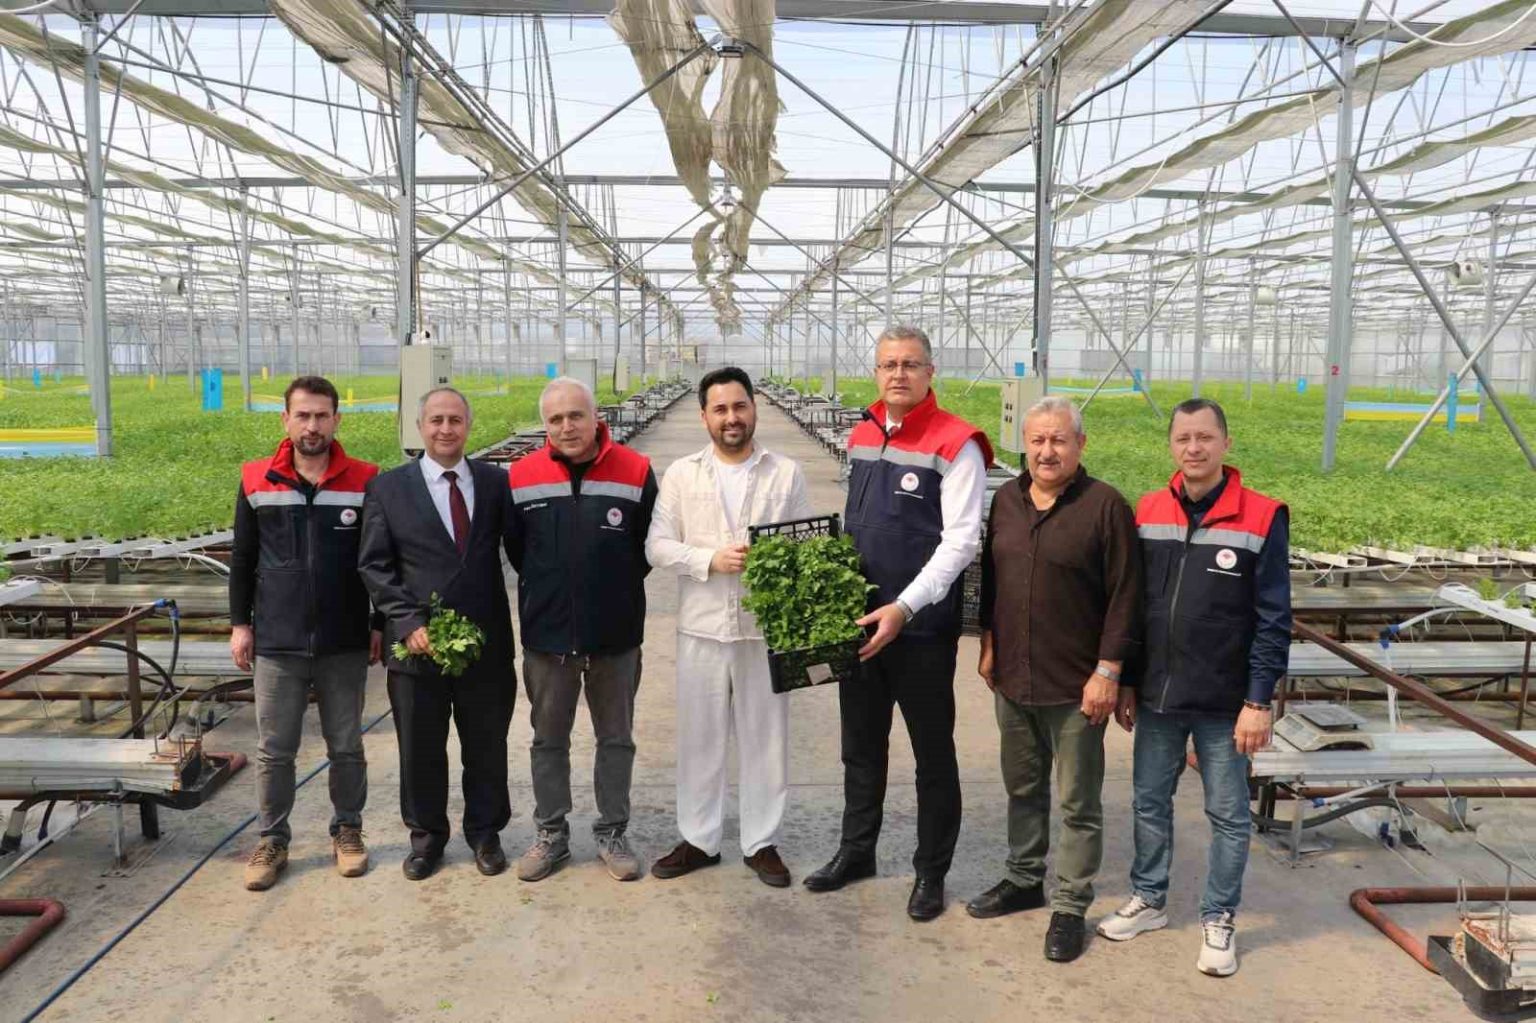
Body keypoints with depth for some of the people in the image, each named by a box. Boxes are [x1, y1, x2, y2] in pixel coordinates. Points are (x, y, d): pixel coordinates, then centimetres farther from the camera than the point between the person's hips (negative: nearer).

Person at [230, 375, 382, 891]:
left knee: (346, 747, 11)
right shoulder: (257, 481, 2)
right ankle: (272, 840, 22)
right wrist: (240, 624, 4)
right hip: (276, 642, 1)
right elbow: (242, 558, 8)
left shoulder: (365, 481, -2)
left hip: (345, 643, -1)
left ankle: (347, 830, 26)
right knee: (274, 750, 8)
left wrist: (382, 625, 3)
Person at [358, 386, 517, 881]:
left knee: (487, 745, 13)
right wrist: (408, 621, -12)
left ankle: (485, 832, 31)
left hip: (487, 641, 1)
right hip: (418, 642, -1)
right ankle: (426, 836, 31)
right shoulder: (388, 487, 0)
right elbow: (374, 565, -2)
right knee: (420, 748, 12)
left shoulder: (495, 482, 3)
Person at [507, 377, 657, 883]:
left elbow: (649, 546, 3)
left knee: (616, 738, 12)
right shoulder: (522, 477, -4)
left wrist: (616, 586, 4)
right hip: (547, 634, 1)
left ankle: (612, 833, 27)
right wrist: (547, 587, 9)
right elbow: (514, 547, 9)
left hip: (616, 634, -1)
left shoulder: (636, 472, -8)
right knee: (548, 739, 13)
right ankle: (551, 834, 29)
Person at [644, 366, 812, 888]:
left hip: (766, 626, 0)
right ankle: (698, 839, 26)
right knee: (699, 736, 10)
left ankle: (761, 843, 23)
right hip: (702, 626, 1)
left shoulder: (786, 473, 2)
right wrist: (711, 559, -15)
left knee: (765, 737, 8)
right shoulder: (681, 474, 3)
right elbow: (657, 546, -1)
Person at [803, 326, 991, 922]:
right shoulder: (861, 436, 9)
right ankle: (856, 851, 35)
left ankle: (931, 872, 24)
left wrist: (904, 608, -23)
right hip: (859, 623, 6)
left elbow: (960, 541, -17)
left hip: (921, 627, -6)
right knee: (861, 746, 18)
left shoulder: (956, 445, -11)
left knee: (933, 754, 8)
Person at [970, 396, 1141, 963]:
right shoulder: (1006, 499, 7)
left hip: (1075, 687, -6)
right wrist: (989, 645, 13)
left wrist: (1108, 671, -14)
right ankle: (1023, 880, 37)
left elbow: (1124, 597, -12)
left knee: (1077, 803, 7)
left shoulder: (1106, 506, -11)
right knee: (1022, 789, 20)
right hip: (1012, 679, 6)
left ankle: (1070, 906, 20)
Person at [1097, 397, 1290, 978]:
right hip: (1156, 697, 4)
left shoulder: (1262, 518, -9)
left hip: (1224, 704, -4)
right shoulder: (1148, 512, 3)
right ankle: (1148, 899, 34)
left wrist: (1259, 700, -12)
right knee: (1149, 802, 15)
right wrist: (1127, 683, 8)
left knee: (1227, 815, 10)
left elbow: (1273, 620, -9)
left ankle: (1218, 921, 26)